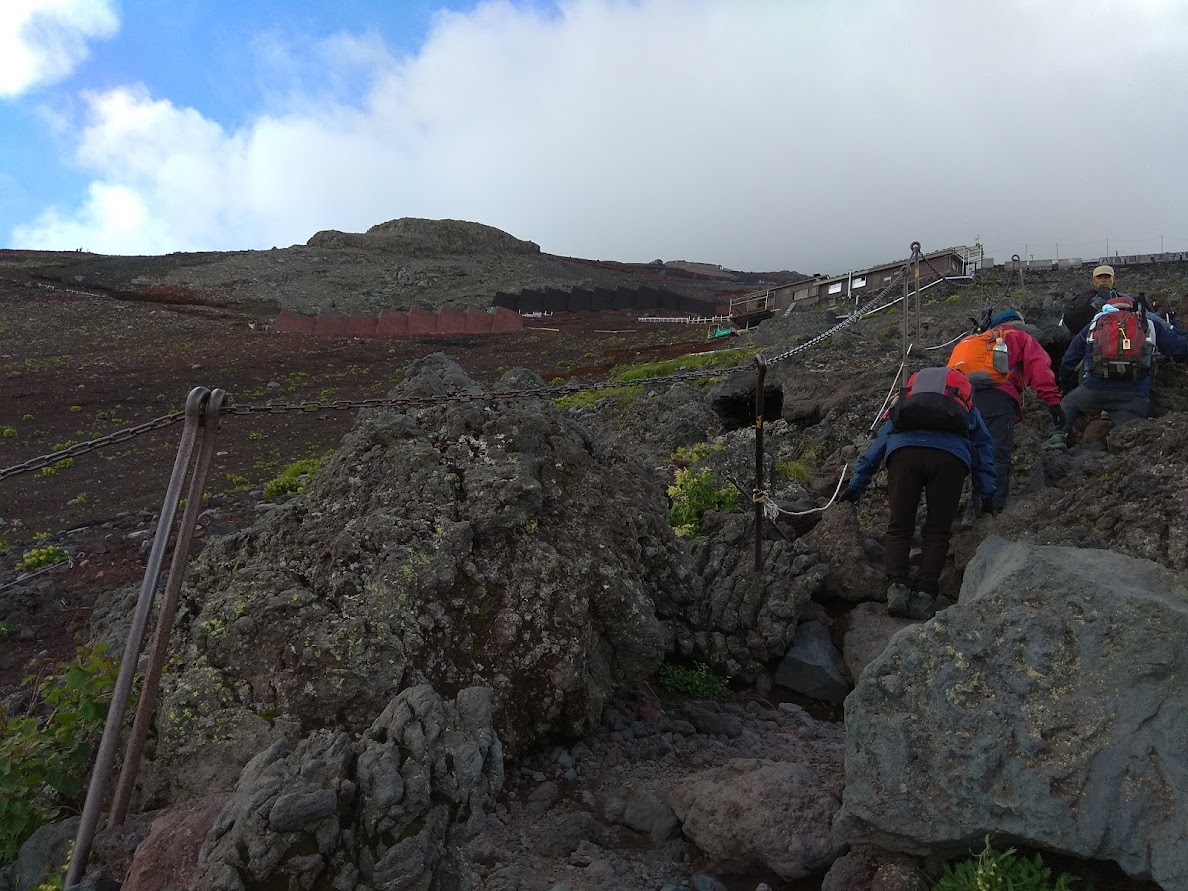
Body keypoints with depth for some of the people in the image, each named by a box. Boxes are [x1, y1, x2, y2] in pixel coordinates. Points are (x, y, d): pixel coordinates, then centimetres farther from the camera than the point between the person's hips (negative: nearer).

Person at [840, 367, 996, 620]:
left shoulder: (906, 396, 40)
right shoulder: (968, 406, 40)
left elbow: (878, 444, 36)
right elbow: (984, 446, 29)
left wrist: (856, 485, 35)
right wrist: (985, 492, 23)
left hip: (903, 449, 1)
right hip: (951, 454, 0)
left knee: (898, 528, 9)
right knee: (937, 531, 8)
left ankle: (896, 587, -6)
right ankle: (924, 595, -2)